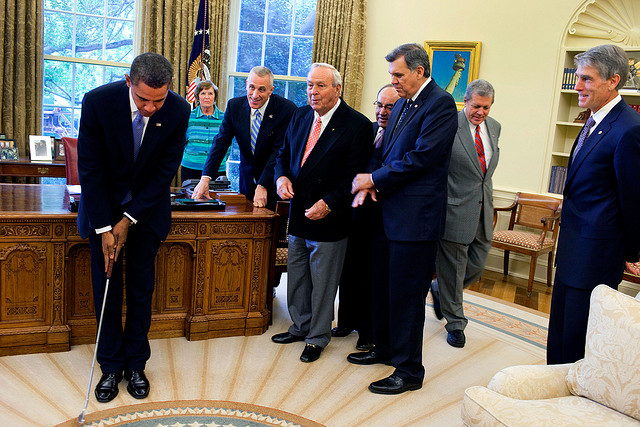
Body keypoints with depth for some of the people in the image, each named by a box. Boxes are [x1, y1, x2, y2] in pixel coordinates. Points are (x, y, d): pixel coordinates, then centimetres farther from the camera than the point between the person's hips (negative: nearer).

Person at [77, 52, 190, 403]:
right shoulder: (97, 102, -22)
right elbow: (90, 170, -17)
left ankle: (136, 364, 21)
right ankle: (111, 366, 19)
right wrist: (104, 228, -18)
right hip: (103, 205, -1)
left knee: (141, 288, 6)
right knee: (106, 288, 3)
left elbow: (165, 172, -12)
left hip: (147, 207, 1)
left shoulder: (178, 111, -19)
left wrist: (129, 220, -14)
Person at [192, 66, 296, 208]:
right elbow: (221, 142, -9)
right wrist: (205, 178, -21)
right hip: (247, 177, 4)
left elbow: (279, 150, -22)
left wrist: (262, 186, -29)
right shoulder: (234, 105, -7)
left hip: (273, 179, -3)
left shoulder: (287, 110, -19)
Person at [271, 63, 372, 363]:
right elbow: (284, 154, 15)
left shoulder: (357, 125, -12)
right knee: (296, 276, 18)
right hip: (298, 213, 6)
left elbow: (355, 176, -15)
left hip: (329, 218, -6)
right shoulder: (300, 116, 7)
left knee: (323, 282, 7)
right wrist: (282, 177, -6)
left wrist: (328, 204, -22)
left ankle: (317, 338, 25)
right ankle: (300, 327, 38)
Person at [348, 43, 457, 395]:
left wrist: (374, 179, -13)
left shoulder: (440, 104, -11)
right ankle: (385, 349, 36)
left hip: (415, 217, -9)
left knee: (406, 295, -1)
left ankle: (409, 371, 13)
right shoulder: (401, 105, 16)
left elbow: (422, 157, -20)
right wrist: (368, 184, -3)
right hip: (388, 212, 9)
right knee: (382, 287, 18)